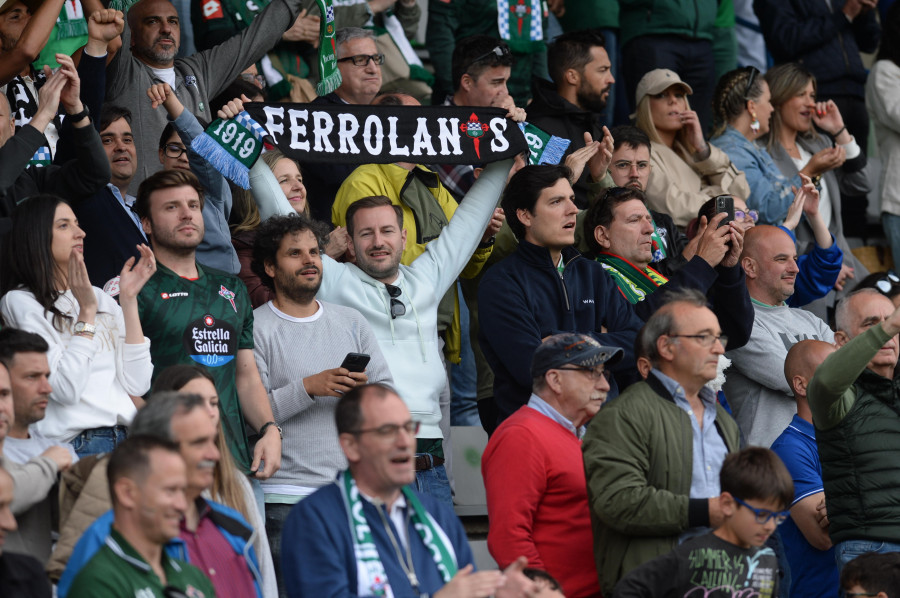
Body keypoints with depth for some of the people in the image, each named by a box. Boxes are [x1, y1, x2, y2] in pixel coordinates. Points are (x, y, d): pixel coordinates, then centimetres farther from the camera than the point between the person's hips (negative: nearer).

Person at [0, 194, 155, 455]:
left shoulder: (101, 298, 21)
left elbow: (137, 385, 8)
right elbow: (66, 389, -10)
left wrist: (129, 298, 9)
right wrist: (86, 312, -5)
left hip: (125, 440, 6)